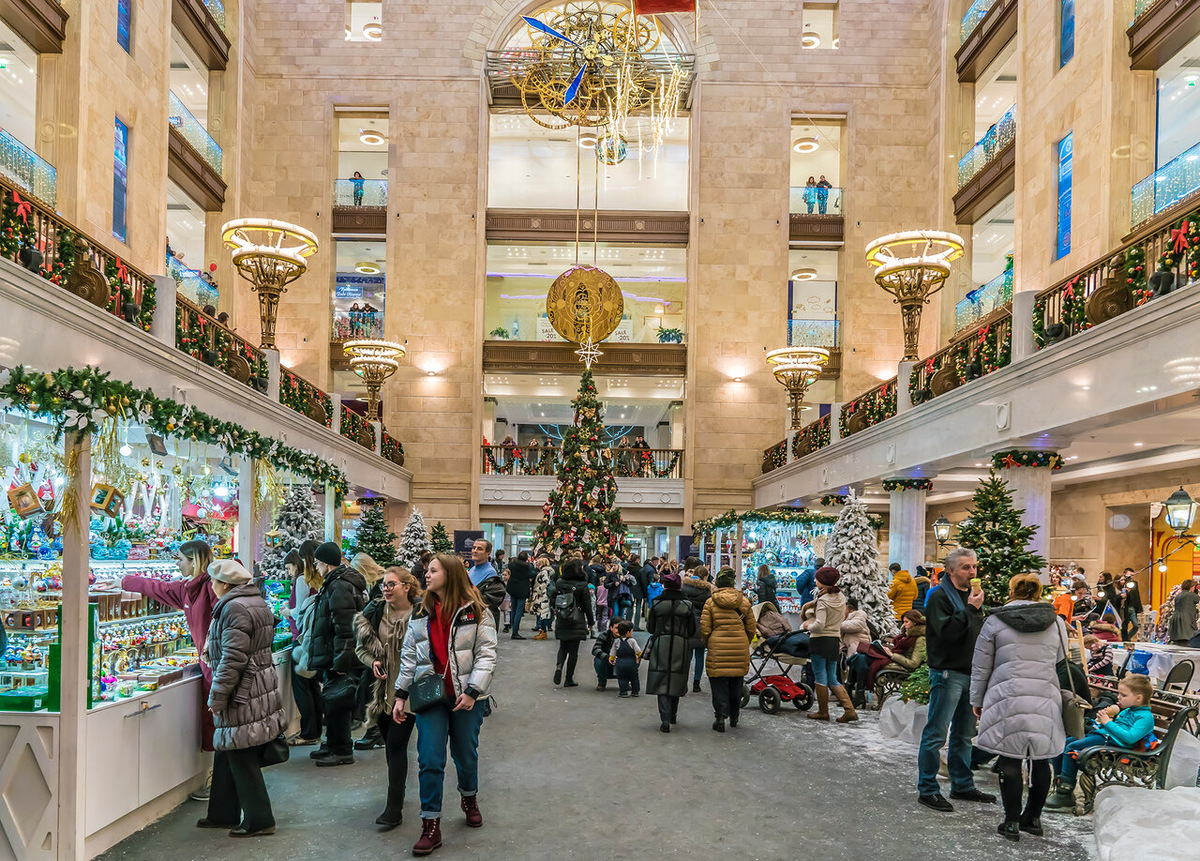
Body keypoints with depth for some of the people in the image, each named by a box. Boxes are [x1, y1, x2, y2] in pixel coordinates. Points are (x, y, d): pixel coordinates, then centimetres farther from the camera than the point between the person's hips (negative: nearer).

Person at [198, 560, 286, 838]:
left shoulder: (234, 609, -18)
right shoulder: (258, 602, 13)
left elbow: (233, 659, -23)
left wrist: (217, 698, -17)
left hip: (242, 697, -10)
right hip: (261, 688, 10)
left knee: (241, 760, 0)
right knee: (227, 754, 19)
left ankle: (259, 821, 8)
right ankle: (223, 814, 29)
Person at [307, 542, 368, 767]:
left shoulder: (338, 587, -17)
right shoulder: (335, 584, 18)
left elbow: (344, 628, -23)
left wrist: (340, 661, -23)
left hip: (341, 657, -11)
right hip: (334, 657, 11)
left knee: (336, 701, -5)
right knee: (331, 700, 16)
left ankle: (342, 751, 2)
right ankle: (333, 746, 26)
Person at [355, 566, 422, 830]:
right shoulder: (375, 612, 2)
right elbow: (361, 647, 11)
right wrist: (372, 661, -8)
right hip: (383, 688, 5)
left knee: (396, 745, -7)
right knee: (390, 743, 17)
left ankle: (394, 808, -2)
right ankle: (397, 791, 37)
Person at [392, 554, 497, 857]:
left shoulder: (475, 611, -6)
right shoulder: (421, 612, 7)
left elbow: (486, 654, -8)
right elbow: (409, 656, 9)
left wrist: (472, 691, -15)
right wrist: (401, 695, 5)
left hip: (466, 696, -2)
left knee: (466, 755, 13)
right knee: (429, 760, -4)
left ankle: (469, 798, 42)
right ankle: (431, 826, 5)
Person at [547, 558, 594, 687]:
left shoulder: (559, 583, -2)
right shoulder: (582, 585, -12)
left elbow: (552, 600, 5)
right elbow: (587, 605, -7)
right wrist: (591, 622, 4)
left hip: (561, 622, 3)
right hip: (576, 622, -3)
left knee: (563, 647, 18)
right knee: (573, 650, 6)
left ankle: (559, 666, -9)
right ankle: (569, 679, 8)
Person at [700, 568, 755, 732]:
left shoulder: (710, 603, -4)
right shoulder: (744, 601, 3)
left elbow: (704, 629, -5)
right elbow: (751, 629, 6)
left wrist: (707, 645, 13)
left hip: (717, 649, -3)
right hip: (740, 648, 3)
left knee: (719, 683, 4)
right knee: (736, 683, 16)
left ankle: (720, 717, -3)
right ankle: (734, 717, 28)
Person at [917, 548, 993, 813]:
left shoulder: (971, 595, 15)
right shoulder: (939, 596, -11)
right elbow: (947, 631, -23)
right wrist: (970, 609, -22)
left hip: (970, 673, 9)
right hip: (947, 673, -8)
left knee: (964, 735, 16)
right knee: (936, 733, -4)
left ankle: (962, 785, 26)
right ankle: (927, 789, 1)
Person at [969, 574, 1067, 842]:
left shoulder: (995, 621, 1)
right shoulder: (1056, 622, 9)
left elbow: (980, 667, 5)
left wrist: (977, 700, 14)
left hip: (1007, 700, -3)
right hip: (1045, 699, 3)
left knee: (1010, 761, 2)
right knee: (1040, 759, 13)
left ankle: (1012, 822, 6)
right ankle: (1033, 818, 23)